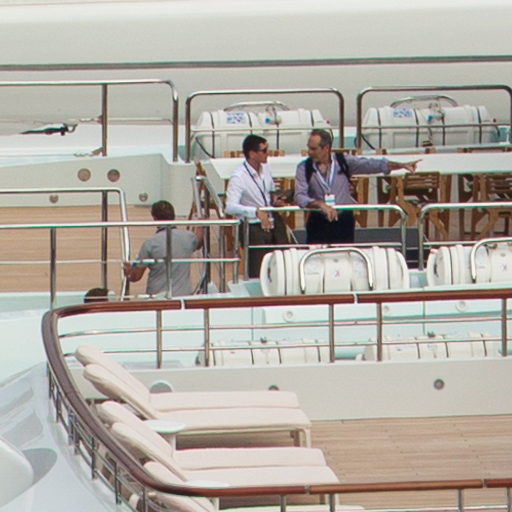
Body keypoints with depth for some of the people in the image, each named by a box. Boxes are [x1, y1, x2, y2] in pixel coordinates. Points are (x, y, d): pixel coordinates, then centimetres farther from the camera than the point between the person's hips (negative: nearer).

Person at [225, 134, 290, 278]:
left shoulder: (265, 168, 4)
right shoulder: (238, 177, -17)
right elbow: (230, 207, -27)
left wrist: (276, 200, -1)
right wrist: (256, 211, -36)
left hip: (273, 222, 6)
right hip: (253, 227, -6)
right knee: (258, 274, -5)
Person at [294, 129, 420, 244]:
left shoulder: (343, 161, -1)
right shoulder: (304, 168, -3)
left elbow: (371, 164, -5)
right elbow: (300, 196, -12)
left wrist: (401, 165, -15)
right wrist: (320, 204, -30)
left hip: (344, 220, 1)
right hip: (318, 223, -1)